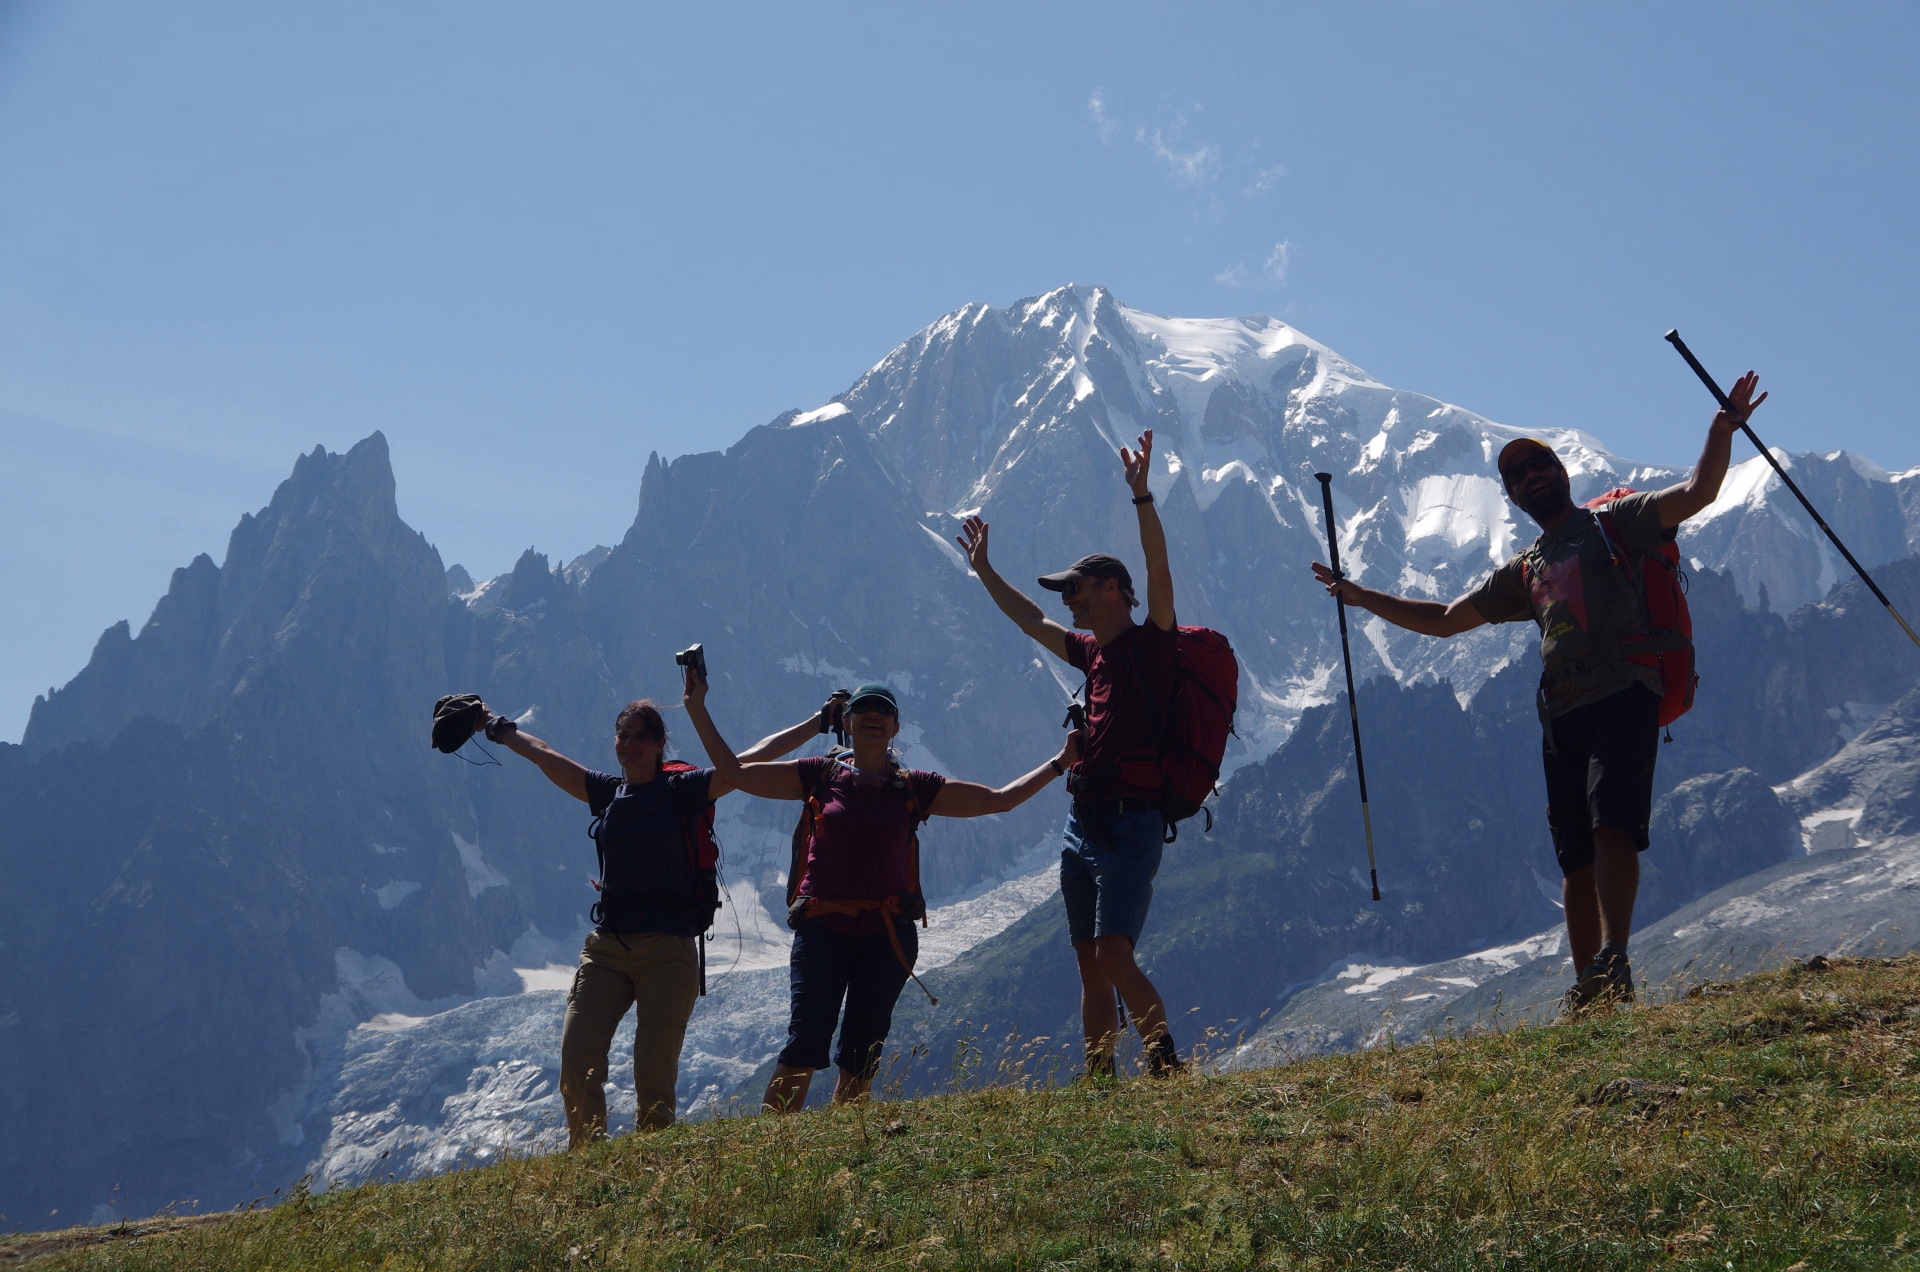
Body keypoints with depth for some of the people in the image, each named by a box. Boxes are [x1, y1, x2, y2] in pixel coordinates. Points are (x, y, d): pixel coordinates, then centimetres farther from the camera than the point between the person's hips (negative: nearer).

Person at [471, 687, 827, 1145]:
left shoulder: (682, 791, 0)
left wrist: (821, 720, -4)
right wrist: (497, 727, 33)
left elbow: (751, 759, -2)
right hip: (606, 947, 4)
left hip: (668, 949, -4)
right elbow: (544, 755, 24)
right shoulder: (608, 792, 11)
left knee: (654, 1073, -6)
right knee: (577, 1064, -7)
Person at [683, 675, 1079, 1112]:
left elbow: (1000, 799, 11)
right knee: (805, 1045, -14)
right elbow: (734, 772, 6)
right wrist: (698, 709, 3)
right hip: (823, 929, -2)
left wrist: (1059, 763, 8)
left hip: (886, 934, 2)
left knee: (861, 1056, 5)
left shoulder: (915, 789, 8)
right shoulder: (820, 776, 6)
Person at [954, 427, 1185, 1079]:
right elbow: (1031, 621, 34)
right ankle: (1098, 1083, 10)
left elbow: (1159, 572, -20)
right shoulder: (1093, 653, 18)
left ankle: (1167, 1063, -9)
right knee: (1090, 968, 7)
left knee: (1115, 955, -19)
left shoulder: (1151, 643, -4)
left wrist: (1141, 493, -27)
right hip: (1082, 822, 8)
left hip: (1131, 823, -8)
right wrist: (984, 569, 43)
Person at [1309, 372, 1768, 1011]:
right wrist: (1362, 596, 27)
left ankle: (1613, 960, -32)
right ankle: (1590, 989, -1)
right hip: (1561, 712, 5)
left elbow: (1697, 493, 1)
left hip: (1625, 694, -5)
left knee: (1612, 825, -24)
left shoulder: (1615, 522, 14)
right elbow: (1444, 619, 32)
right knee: (1576, 856, -1)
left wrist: (1724, 426, -13)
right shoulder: (1522, 571, 28)